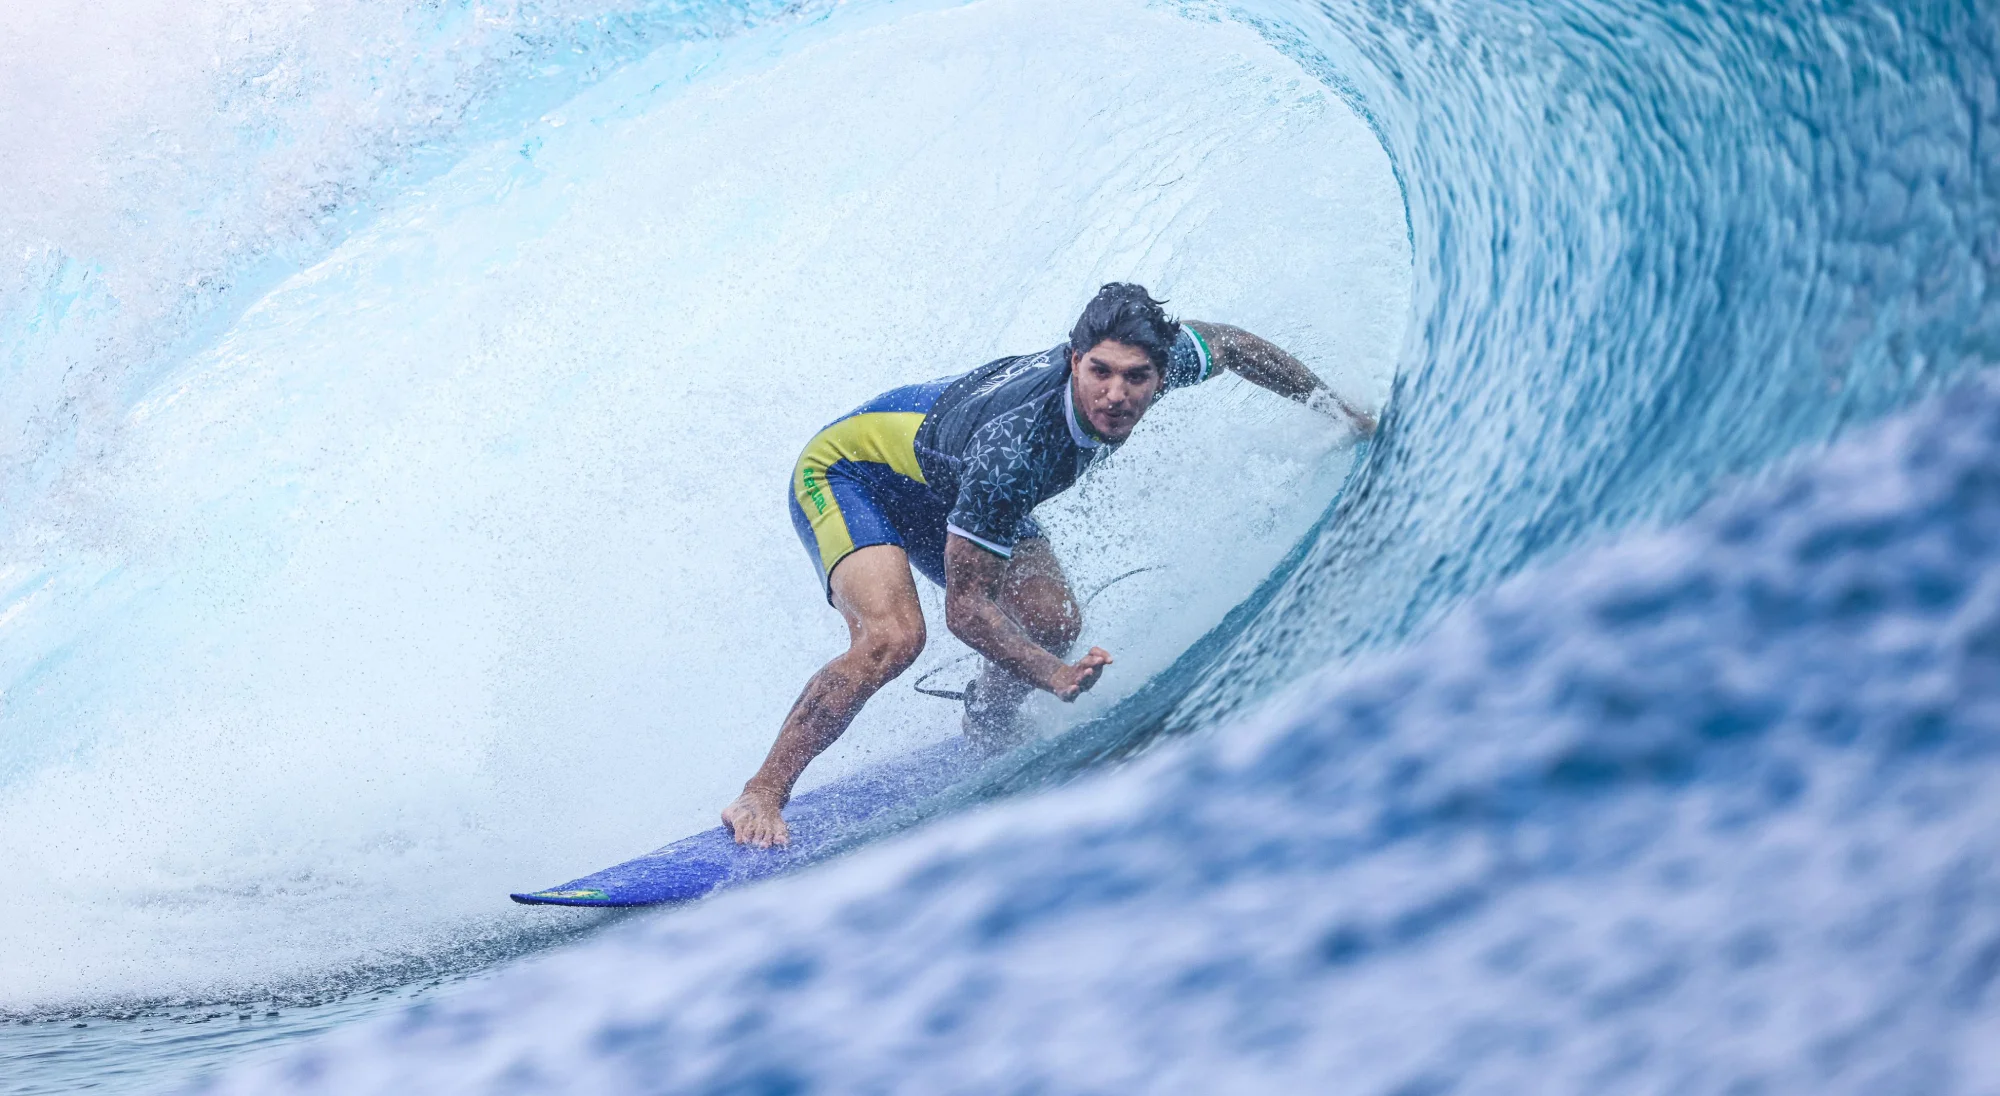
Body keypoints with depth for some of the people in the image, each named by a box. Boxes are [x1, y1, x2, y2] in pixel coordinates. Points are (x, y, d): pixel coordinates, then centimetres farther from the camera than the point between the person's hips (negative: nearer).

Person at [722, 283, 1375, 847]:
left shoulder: (1162, 357, -25)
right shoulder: (1012, 446, -42)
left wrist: (1338, 410, 7)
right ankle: (760, 798, -18)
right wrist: (1056, 678, -43)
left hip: (944, 490, 7)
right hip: (847, 468, -7)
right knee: (893, 637, -30)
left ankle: (985, 737, 24)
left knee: (1053, 622, -7)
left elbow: (1226, 343, 2)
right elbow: (965, 607, -33)